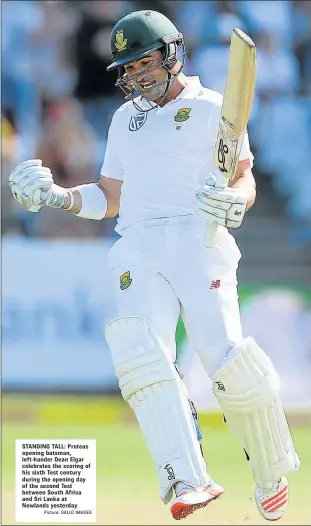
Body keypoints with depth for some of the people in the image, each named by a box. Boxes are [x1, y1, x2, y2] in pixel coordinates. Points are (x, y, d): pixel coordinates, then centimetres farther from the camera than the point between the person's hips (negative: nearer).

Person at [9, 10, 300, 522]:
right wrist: (57, 196, 13)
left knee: (226, 357, -20)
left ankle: (272, 476, 4)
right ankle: (188, 482, -38)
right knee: (139, 345, -25)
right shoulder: (125, 119, 26)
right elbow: (110, 197, 29)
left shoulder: (212, 109, 10)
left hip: (198, 240, -4)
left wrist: (233, 200, -20)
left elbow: (246, 182, 2)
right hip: (137, 247, 4)